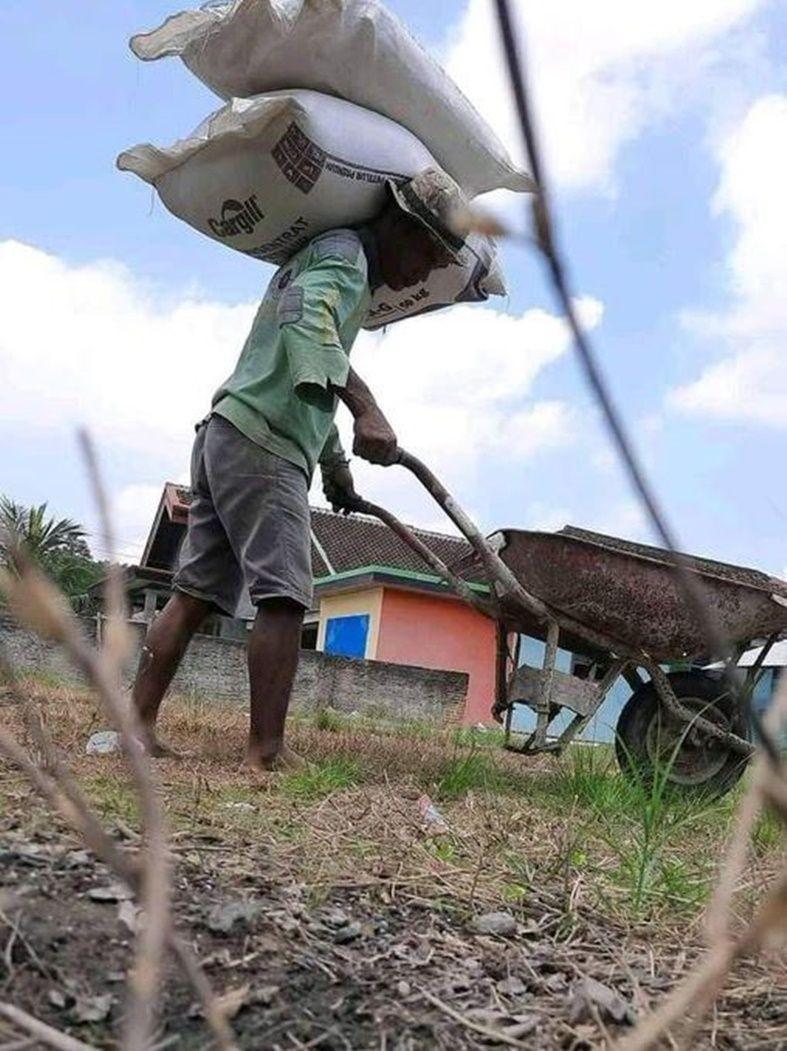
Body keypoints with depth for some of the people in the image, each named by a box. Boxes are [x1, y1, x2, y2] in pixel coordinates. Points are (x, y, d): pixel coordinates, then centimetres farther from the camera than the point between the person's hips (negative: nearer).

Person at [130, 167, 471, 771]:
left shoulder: (340, 261, 29)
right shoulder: (344, 253, -3)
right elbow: (308, 323, -27)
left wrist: (336, 464, 31)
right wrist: (365, 408, -37)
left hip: (226, 437, 10)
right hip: (262, 445, -10)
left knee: (198, 591, 6)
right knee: (283, 597, -12)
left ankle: (137, 724, 8)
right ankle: (267, 752, -11)